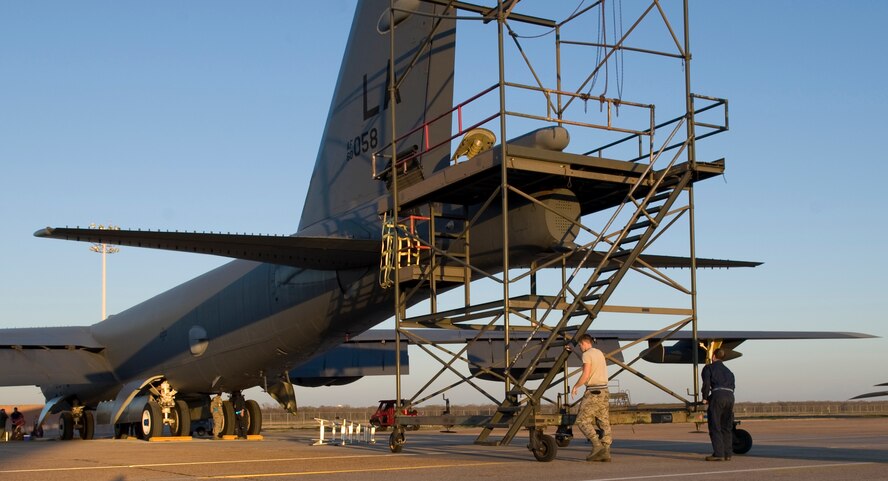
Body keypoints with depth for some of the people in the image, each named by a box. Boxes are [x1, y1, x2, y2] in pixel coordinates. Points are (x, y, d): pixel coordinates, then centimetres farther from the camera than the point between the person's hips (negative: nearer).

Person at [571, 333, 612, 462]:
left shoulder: (587, 355, -9)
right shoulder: (600, 353, 17)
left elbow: (586, 374, -18)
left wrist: (575, 386, -4)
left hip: (593, 392, -8)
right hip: (604, 391, 8)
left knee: (582, 420, -2)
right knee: (604, 423, 5)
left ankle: (597, 446, -14)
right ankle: (605, 453, 2)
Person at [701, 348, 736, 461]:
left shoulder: (708, 367, 13)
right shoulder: (728, 371, 30)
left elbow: (706, 383, -3)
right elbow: (732, 386, 22)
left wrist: (705, 398, 7)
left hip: (718, 394, -6)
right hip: (730, 396, 6)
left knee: (715, 426, -3)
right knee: (727, 427, 12)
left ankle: (718, 453, -9)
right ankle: (727, 454, 12)